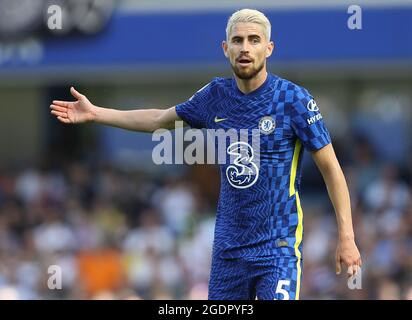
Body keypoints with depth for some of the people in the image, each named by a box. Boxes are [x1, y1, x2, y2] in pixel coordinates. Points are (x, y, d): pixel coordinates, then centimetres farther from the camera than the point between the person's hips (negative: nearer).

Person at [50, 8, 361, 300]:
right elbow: (161, 119, 23)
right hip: (228, 246, 5)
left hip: (278, 247, -5)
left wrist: (346, 236, -12)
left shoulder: (294, 99, -10)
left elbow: (331, 169, -7)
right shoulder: (216, 95, 5)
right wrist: (95, 113, 23)